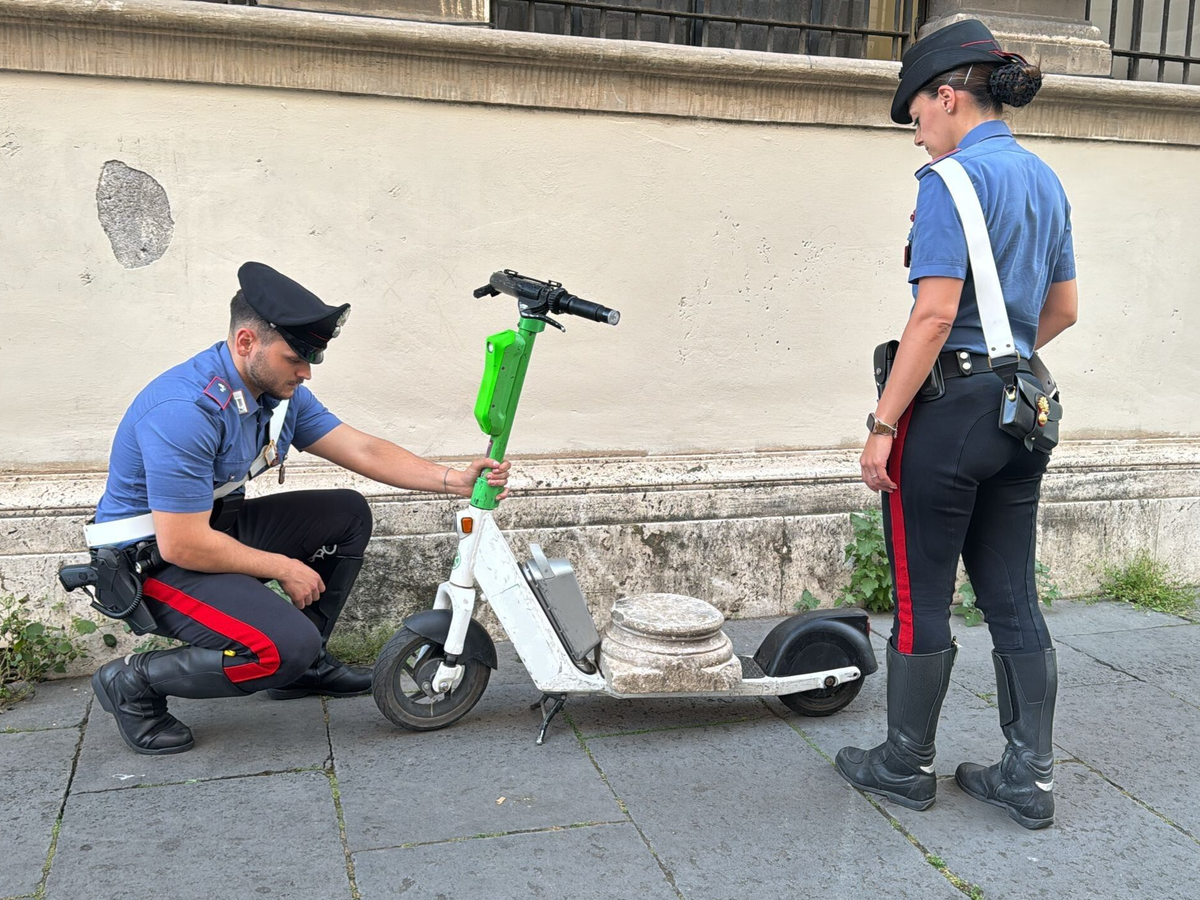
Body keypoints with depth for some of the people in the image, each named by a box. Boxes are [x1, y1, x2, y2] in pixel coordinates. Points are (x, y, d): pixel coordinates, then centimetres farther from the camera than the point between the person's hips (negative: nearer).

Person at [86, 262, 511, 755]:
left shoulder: (281, 392, -2)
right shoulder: (185, 411, -30)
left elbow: (364, 451, -1)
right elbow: (182, 545, -29)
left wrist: (453, 480, -14)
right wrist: (284, 569, -18)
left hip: (216, 524, 9)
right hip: (155, 555, -9)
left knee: (348, 513, 4)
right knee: (286, 646, -25)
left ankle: (305, 662, 13)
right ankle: (134, 682, -4)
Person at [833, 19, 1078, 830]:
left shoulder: (954, 180, -13)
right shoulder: (1045, 180, 13)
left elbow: (935, 314, -20)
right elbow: (1063, 309, 18)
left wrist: (882, 424, -18)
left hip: (949, 407, -8)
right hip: (1021, 409, 8)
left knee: (922, 601, 6)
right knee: (1013, 599, 13)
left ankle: (907, 766, 21)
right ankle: (1030, 777, 21)